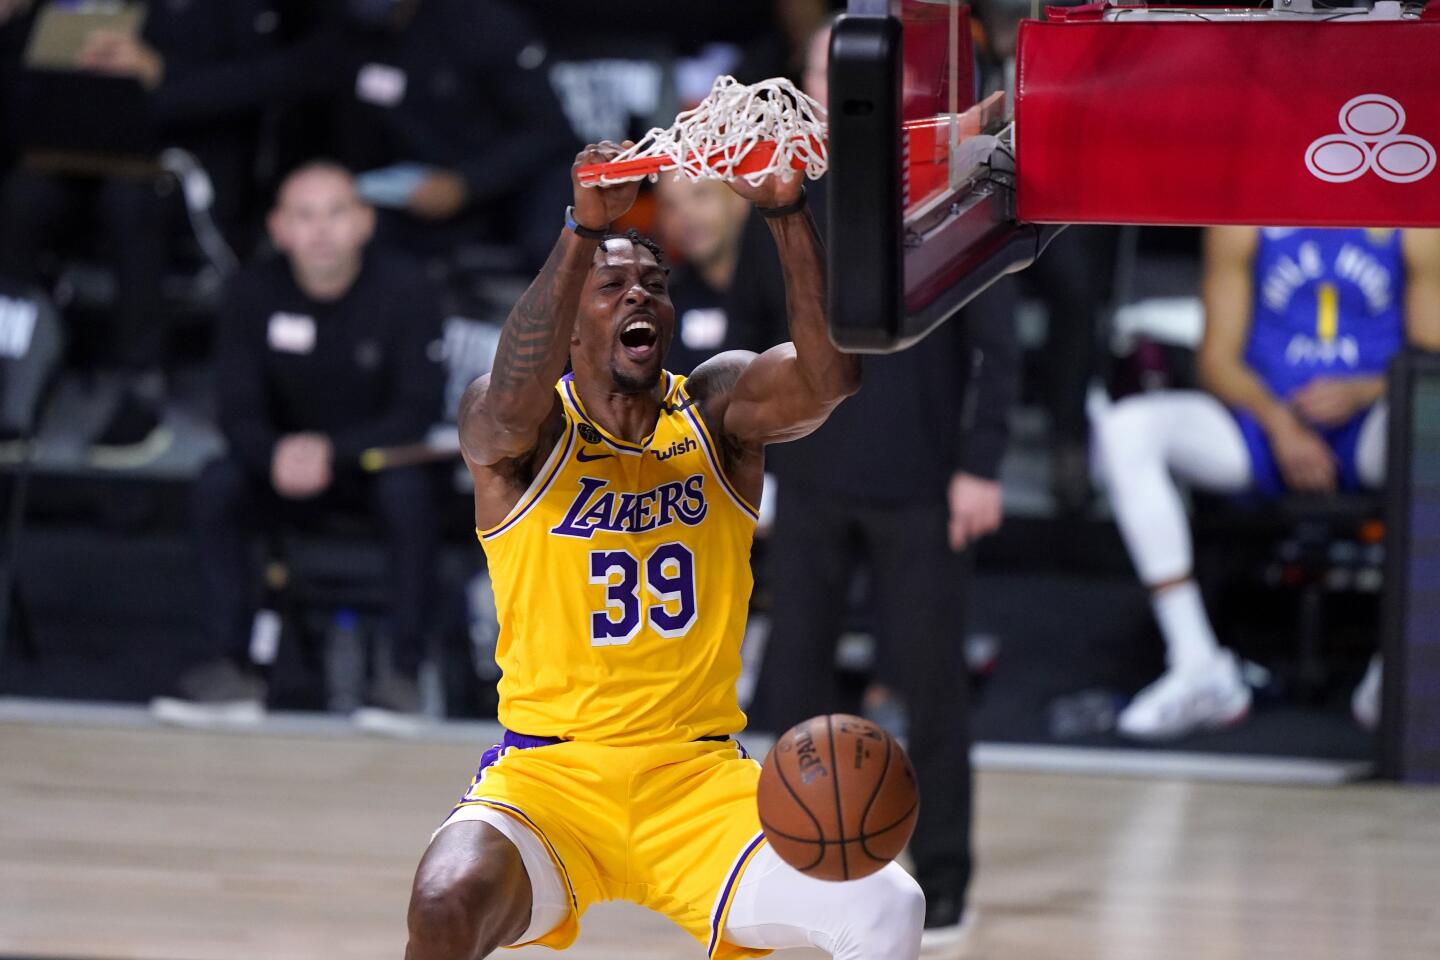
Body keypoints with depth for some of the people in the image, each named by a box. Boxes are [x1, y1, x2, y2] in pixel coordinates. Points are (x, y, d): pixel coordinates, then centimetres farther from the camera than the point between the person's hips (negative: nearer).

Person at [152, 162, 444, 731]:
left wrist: (333, 452, -35)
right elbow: (239, 412, -10)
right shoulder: (255, 294, -9)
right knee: (218, 485, -26)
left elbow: (418, 410, -19)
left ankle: (404, 672, -26)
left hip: (378, 457, -2)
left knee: (407, 490, -36)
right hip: (290, 463, 3)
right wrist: (276, 455, -35)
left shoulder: (404, 292, -16)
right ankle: (235, 668, -21)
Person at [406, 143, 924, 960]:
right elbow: (515, 397, -30)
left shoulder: (720, 410, 3)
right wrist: (586, 228, -42)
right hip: (548, 776, -2)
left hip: (701, 782, 2)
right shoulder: (520, 432, -4)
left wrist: (786, 211, -31)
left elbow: (831, 374, -18)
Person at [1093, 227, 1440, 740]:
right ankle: (1196, 669, -27)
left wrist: (1361, 391, -20)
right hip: (1267, 422, 2)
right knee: (1125, 428, -24)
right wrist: (1279, 422, -14)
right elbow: (1218, 361, 5)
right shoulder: (1242, 222, 6)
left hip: (1368, 429, -2)